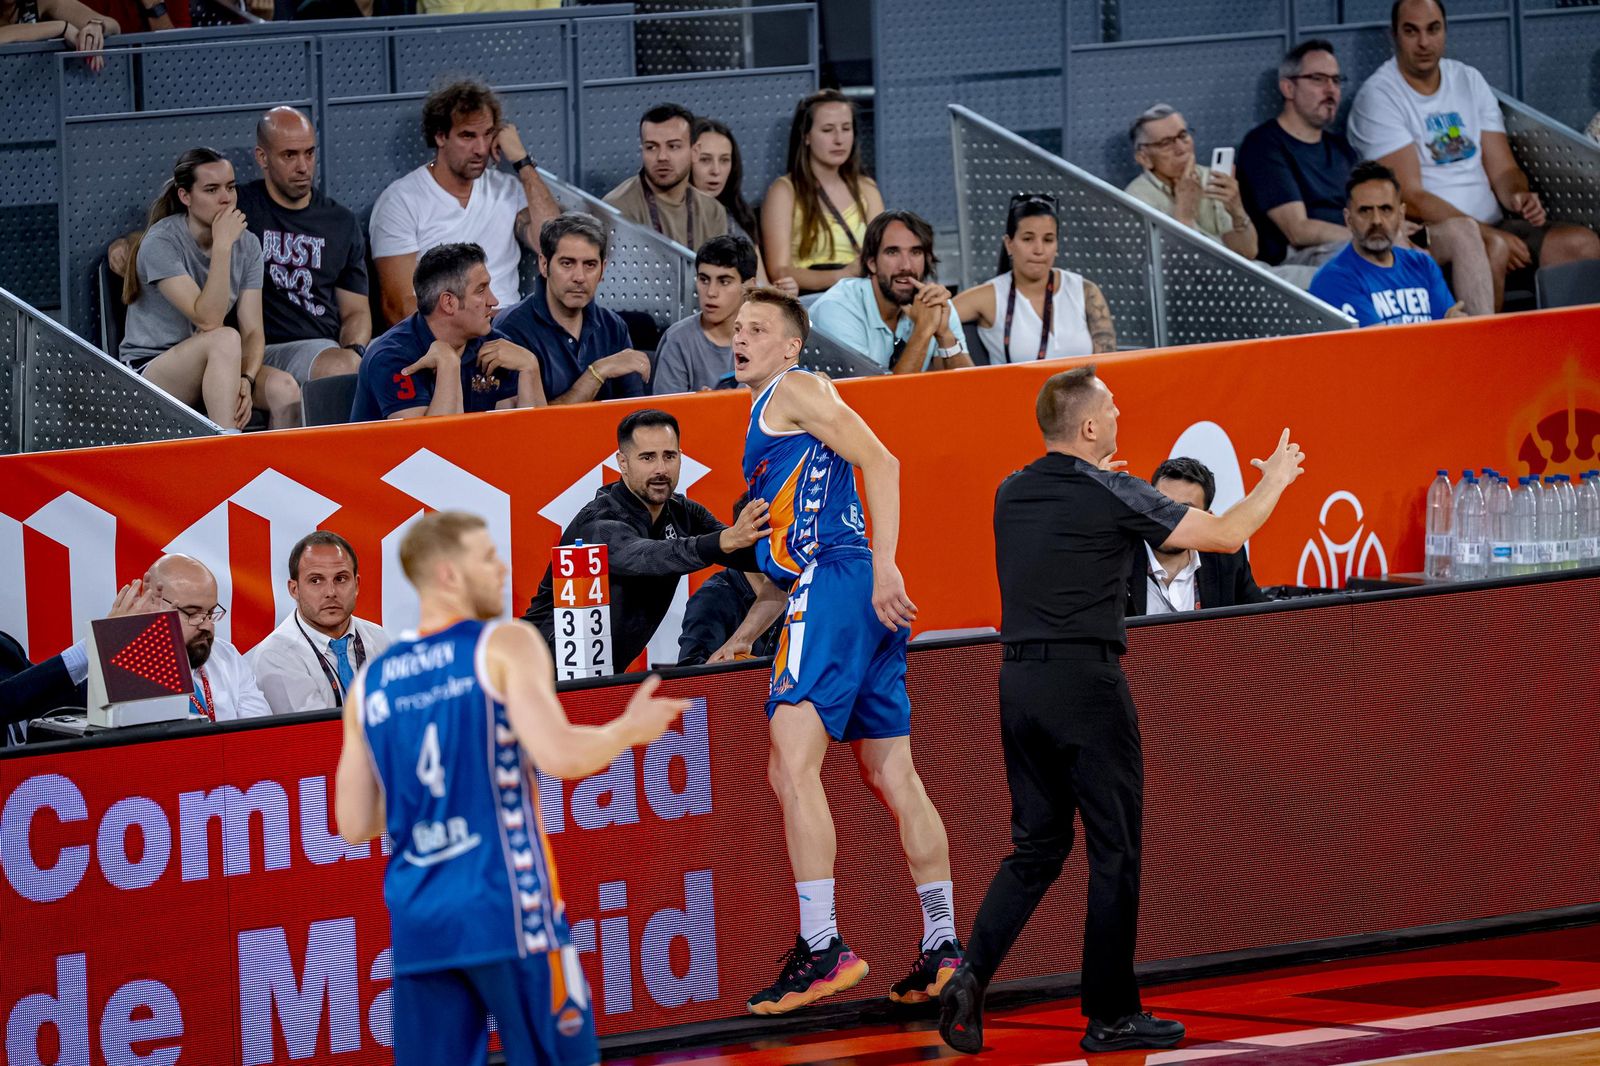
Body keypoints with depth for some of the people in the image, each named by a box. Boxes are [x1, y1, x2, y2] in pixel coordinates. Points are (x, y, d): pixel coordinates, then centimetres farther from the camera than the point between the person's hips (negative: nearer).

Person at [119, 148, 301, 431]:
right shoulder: (161, 242, -14)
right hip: (150, 369, -5)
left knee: (285, 388, -26)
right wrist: (223, 246, -26)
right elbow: (208, 320, -24)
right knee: (226, 339, -36)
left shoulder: (246, 244, 4)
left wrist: (245, 380, -22)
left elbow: (252, 331, -2)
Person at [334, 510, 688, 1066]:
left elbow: (354, 824, 13)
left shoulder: (370, 681, 12)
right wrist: (630, 729, 1)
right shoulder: (505, 645, -4)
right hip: (504, 905, -5)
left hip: (416, 918, 5)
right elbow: (560, 756, -17)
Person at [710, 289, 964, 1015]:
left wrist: (883, 567, -21)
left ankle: (822, 948, -22)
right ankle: (942, 945, 11)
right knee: (892, 777, 10)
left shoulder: (795, 391, 1)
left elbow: (879, 461, -12)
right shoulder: (766, 417, 28)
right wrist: (740, 640, 31)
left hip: (836, 583, -10)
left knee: (792, 766, -16)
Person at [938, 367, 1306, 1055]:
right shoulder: (1112, 495, -9)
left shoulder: (1011, 494, 8)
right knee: (1114, 851, 4)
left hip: (1020, 681, 6)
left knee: (1037, 845, 13)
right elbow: (1224, 535, -2)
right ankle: (1110, 1017, 8)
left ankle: (971, 976, -5)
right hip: (1085, 682, -6)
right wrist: (1275, 481, 15)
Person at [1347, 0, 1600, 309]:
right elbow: (1409, 197, -13)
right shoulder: (1379, 96, -5)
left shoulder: (1469, 81, 15)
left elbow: (1502, 170, 13)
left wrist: (1518, 195, -13)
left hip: (1493, 227, 6)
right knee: (1492, 250, -37)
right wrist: (1487, 234, -20)